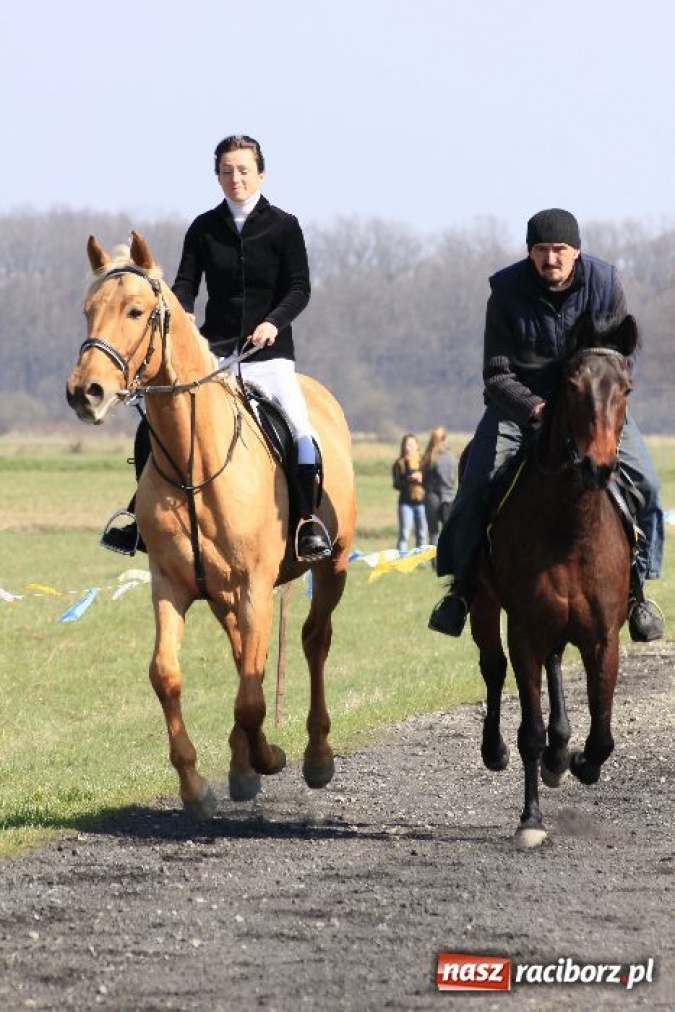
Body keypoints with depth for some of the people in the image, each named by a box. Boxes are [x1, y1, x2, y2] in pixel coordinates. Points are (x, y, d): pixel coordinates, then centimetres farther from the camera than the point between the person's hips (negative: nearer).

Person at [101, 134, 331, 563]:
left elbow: (300, 289, -4)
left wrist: (273, 322, -23)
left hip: (268, 351, -3)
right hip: (214, 350, 3)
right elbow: (186, 282, -1)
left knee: (299, 430, -23)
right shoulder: (204, 228, 6)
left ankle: (309, 520, -10)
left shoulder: (283, 226, 0)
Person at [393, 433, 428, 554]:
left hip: (421, 500, 2)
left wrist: (422, 479, -16)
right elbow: (397, 484, -2)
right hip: (406, 502, -2)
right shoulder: (399, 464, 5)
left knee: (421, 535, 7)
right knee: (404, 534, -7)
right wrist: (408, 480, -18)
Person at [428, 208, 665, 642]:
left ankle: (636, 588, -2)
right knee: (477, 484, -18)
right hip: (520, 400, -1)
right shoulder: (507, 291, -15)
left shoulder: (605, 282, -12)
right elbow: (497, 374, -14)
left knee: (644, 482, -16)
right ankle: (462, 584, 0)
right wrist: (535, 410, -32)